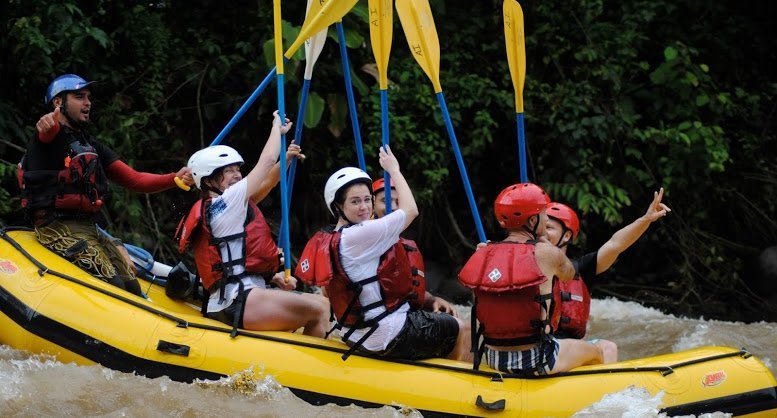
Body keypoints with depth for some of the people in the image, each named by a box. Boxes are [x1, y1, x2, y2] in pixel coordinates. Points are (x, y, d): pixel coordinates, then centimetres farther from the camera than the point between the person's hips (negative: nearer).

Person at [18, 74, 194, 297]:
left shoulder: (93, 147, 22)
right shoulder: (50, 136, -1)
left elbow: (134, 180, 14)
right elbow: (49, 132, -30)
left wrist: (174, 179, -4)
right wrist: (46, 127, -57)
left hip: (88, 228, 8)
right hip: (59, 229, -8)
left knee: (132, 288, -10)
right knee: (114, 286, -23)